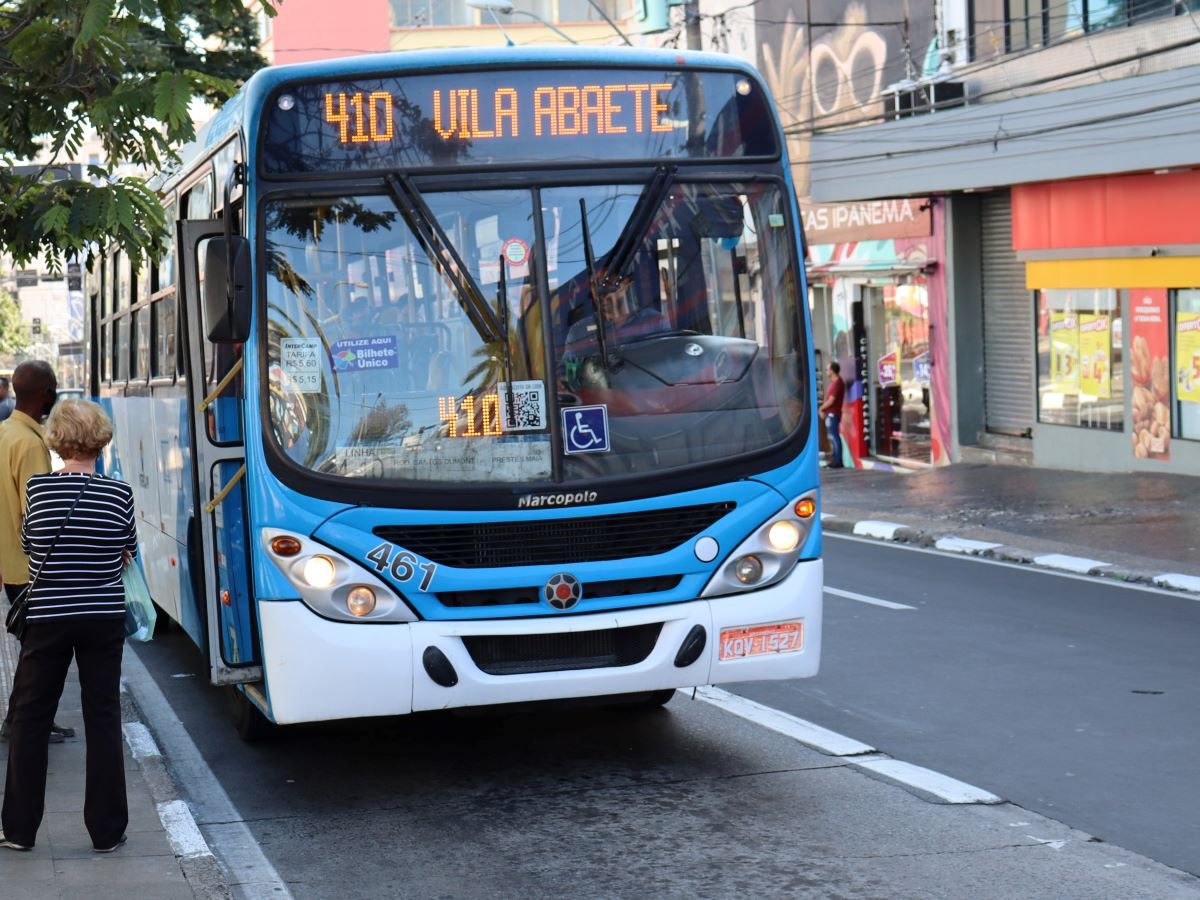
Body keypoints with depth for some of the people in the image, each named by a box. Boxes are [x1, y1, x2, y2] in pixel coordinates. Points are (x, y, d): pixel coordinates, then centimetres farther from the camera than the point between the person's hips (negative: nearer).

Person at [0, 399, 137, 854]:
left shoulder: (38, 487, -9)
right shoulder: (120, 493, -8)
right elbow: (128, 551, 4)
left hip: (48, 617, -1)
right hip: (105, 619, 1)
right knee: (103, 718, 8)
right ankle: (107, 830, 11)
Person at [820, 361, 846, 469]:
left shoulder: (837, 383, -16)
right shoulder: (833, 382, 16)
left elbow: (831, 400, -19)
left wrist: (821, 408, -6)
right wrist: (823, 409, 8)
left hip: (833, 414, -10)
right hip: (830, 413, 10)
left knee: (834, 436, -9)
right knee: (832, 436, 12)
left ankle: (837, 461, -8)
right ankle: (835, 460, 17)